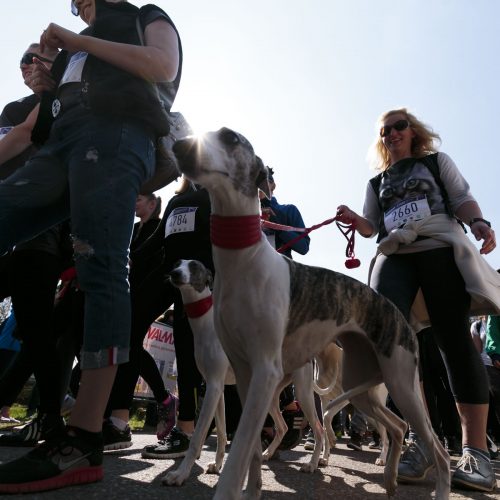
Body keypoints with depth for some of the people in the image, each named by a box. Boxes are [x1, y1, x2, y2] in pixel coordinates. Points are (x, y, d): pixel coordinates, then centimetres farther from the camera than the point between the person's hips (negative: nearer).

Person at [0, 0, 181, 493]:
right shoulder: (73, 49, 39)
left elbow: (163, 67, 1)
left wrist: (81, 42, 7)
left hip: (113, 136, -7)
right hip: (60, 147, 7)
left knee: (100, 269, -21)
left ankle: (82, 442, -25)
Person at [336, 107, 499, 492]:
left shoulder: (437, 161, 21)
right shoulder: (377, 183, 27)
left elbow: (462, 199, 9)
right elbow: (372, 226, 20)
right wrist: (354, 220, -2)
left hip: (440, 247, -2)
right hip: (394, 255, 2)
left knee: (454, 338, -11)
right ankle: (424, 440, -18)